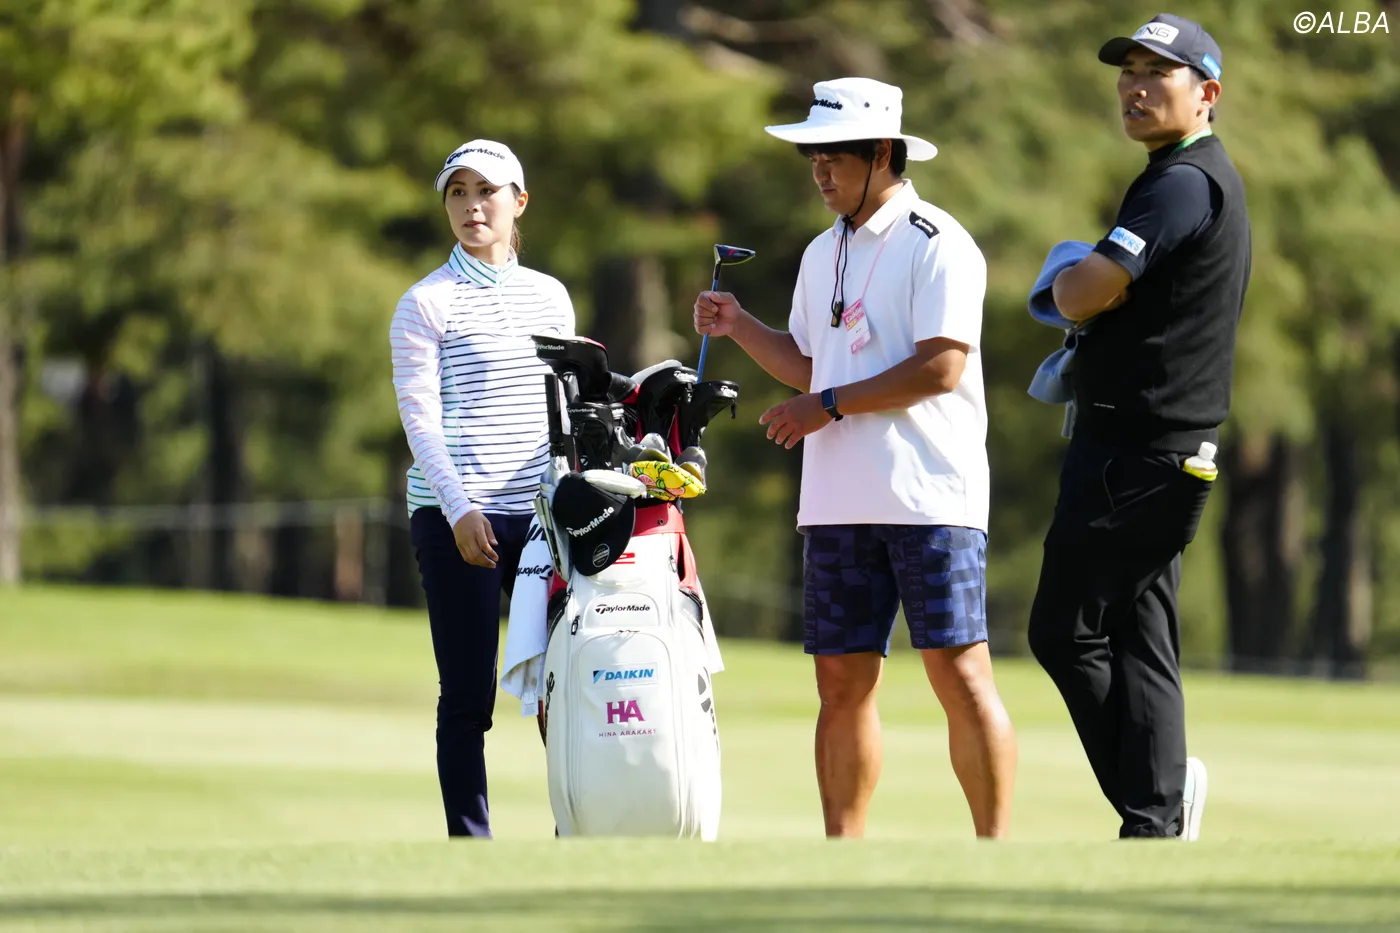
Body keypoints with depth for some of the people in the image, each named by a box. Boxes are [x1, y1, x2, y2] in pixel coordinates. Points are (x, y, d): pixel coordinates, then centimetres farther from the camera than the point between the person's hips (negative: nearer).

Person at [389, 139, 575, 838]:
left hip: (541, 513, 4)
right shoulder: (427, 303, 2)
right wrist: (458, 508, -17)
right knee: (468, 696, -4)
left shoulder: (551, 297, 16)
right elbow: (420, 416, -5)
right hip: (454, 517, -4)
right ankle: (470, 845, 0)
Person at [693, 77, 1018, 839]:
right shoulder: (823, 255, 18)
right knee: (842, 682, 6)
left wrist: (829, 406, -14)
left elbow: (941, 367, -16)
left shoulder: (937, 245, -7)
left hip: (930, 497, -8)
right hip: (837, 503, 8)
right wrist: (739, 327, 11)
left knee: (959, 673, -9)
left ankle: (994, 854, -8)